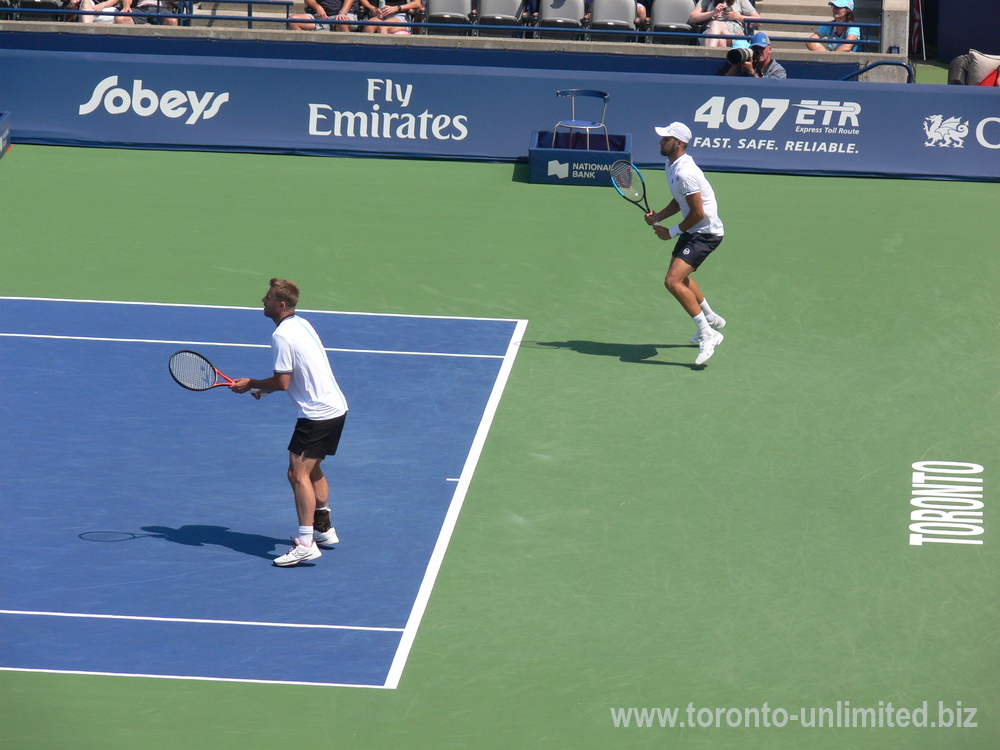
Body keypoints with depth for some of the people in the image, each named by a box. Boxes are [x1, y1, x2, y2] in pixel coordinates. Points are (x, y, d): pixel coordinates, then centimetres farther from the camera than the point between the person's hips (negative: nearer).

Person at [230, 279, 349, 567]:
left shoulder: (282, 336, -18)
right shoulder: (301, 324, 12)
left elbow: (282, 382, -19)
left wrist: (251, 384, -5)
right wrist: (264, 387, 15)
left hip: (317, 414, -10)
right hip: (336, 408, 10)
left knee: (298, 473, -12)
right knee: (311, 468, 24)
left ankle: (306, 544, -18)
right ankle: (323, 528, 34)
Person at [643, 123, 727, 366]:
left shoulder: (684, 173, -27)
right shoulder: (671, 166, 5)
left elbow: (698, 213, -25)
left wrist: (671, 232, -14)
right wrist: (658, 217, 2)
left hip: (705, 232, -11)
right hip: (693, 231, 11)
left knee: (673, 281, -22)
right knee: (679, 277, 30)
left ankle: (708, 334, -16)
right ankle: (711, 318, 51)